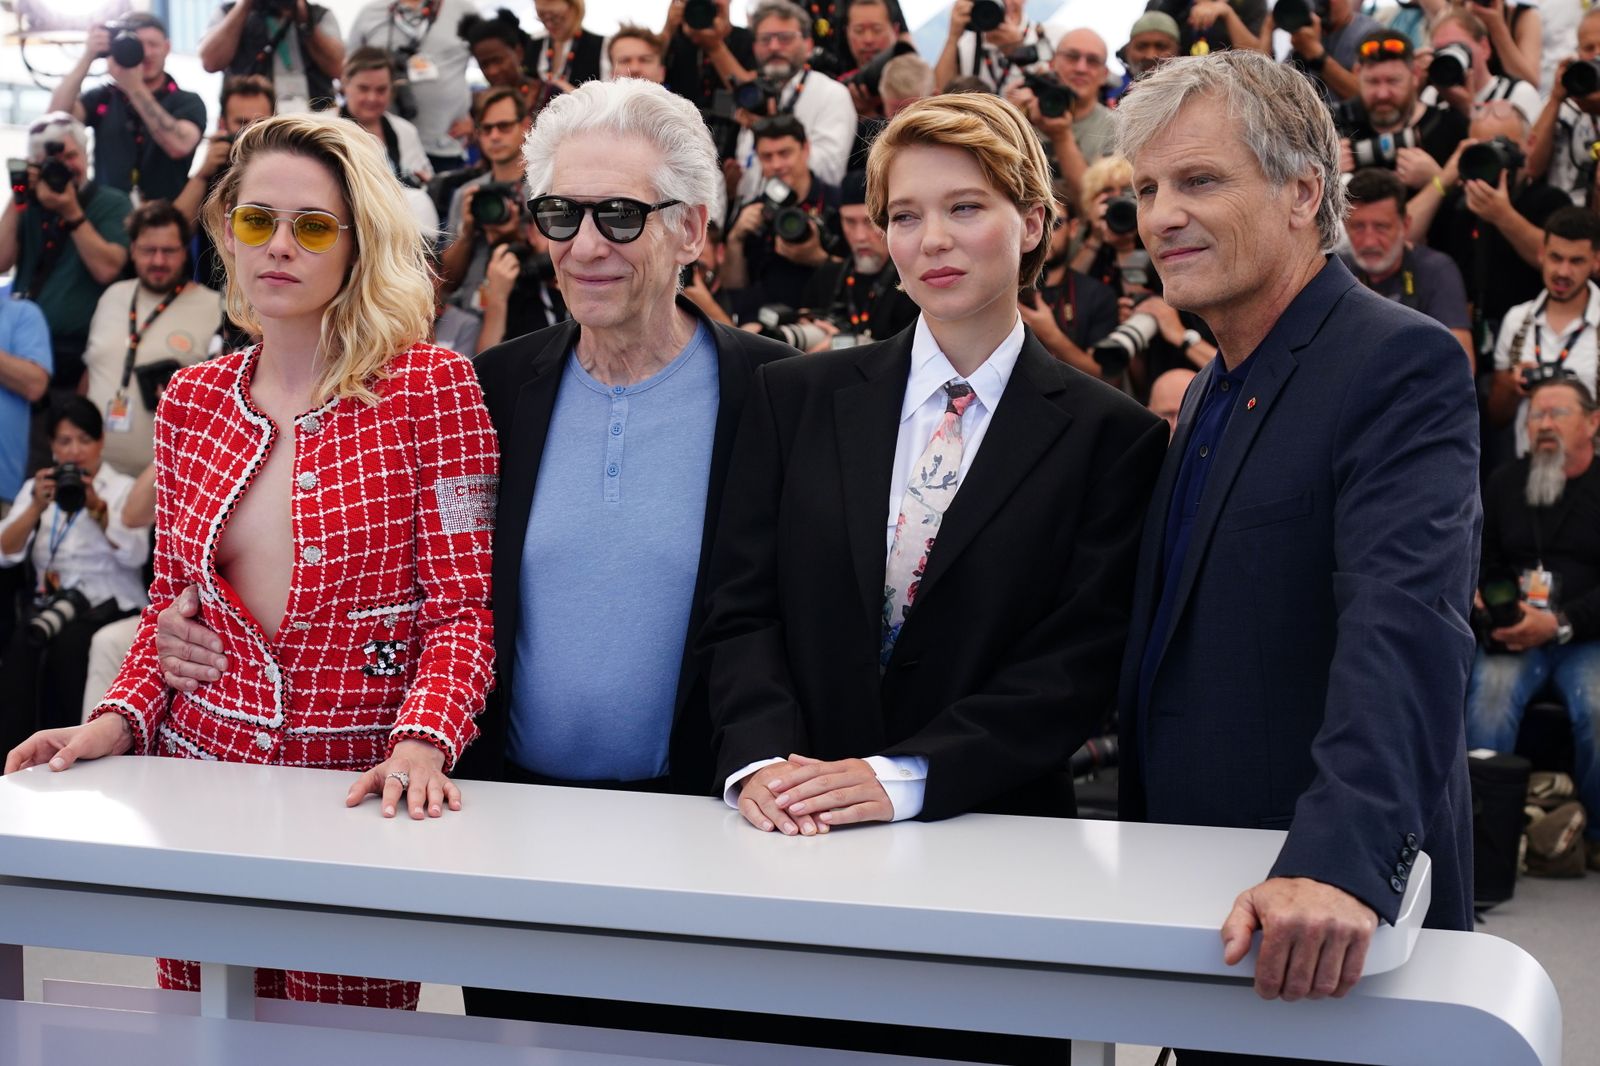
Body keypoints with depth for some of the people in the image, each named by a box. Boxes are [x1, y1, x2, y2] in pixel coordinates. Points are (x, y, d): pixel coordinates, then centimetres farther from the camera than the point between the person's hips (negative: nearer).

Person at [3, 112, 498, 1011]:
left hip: (358, 786, -4)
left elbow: (465, 607, -7)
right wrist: (119, 718, 0)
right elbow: (174, 597, 16)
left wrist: (422, 742, -23)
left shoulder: (431, 386, -6)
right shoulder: (191, 400, 8)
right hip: (201, 769, 4)